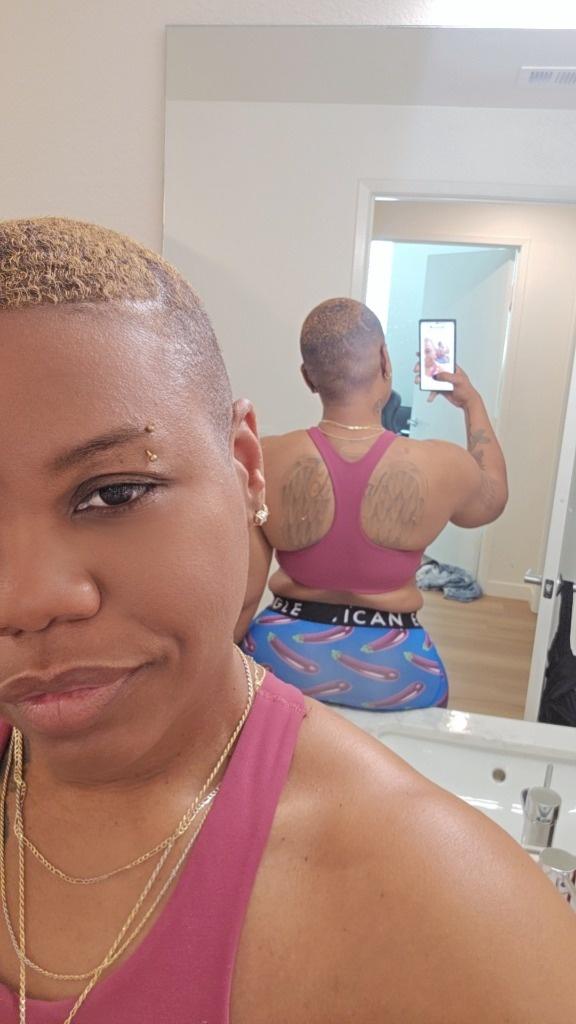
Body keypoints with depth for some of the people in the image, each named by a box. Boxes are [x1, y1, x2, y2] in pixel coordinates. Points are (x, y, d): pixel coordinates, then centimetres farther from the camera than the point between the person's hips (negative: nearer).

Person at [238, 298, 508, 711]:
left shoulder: (265, 462, -15)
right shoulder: (442, 467, -14)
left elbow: (241, 596, -8)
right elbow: (493, 499, 11)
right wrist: (473, 403, 21)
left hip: (283, 655, 0)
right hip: (394, 668, 1)